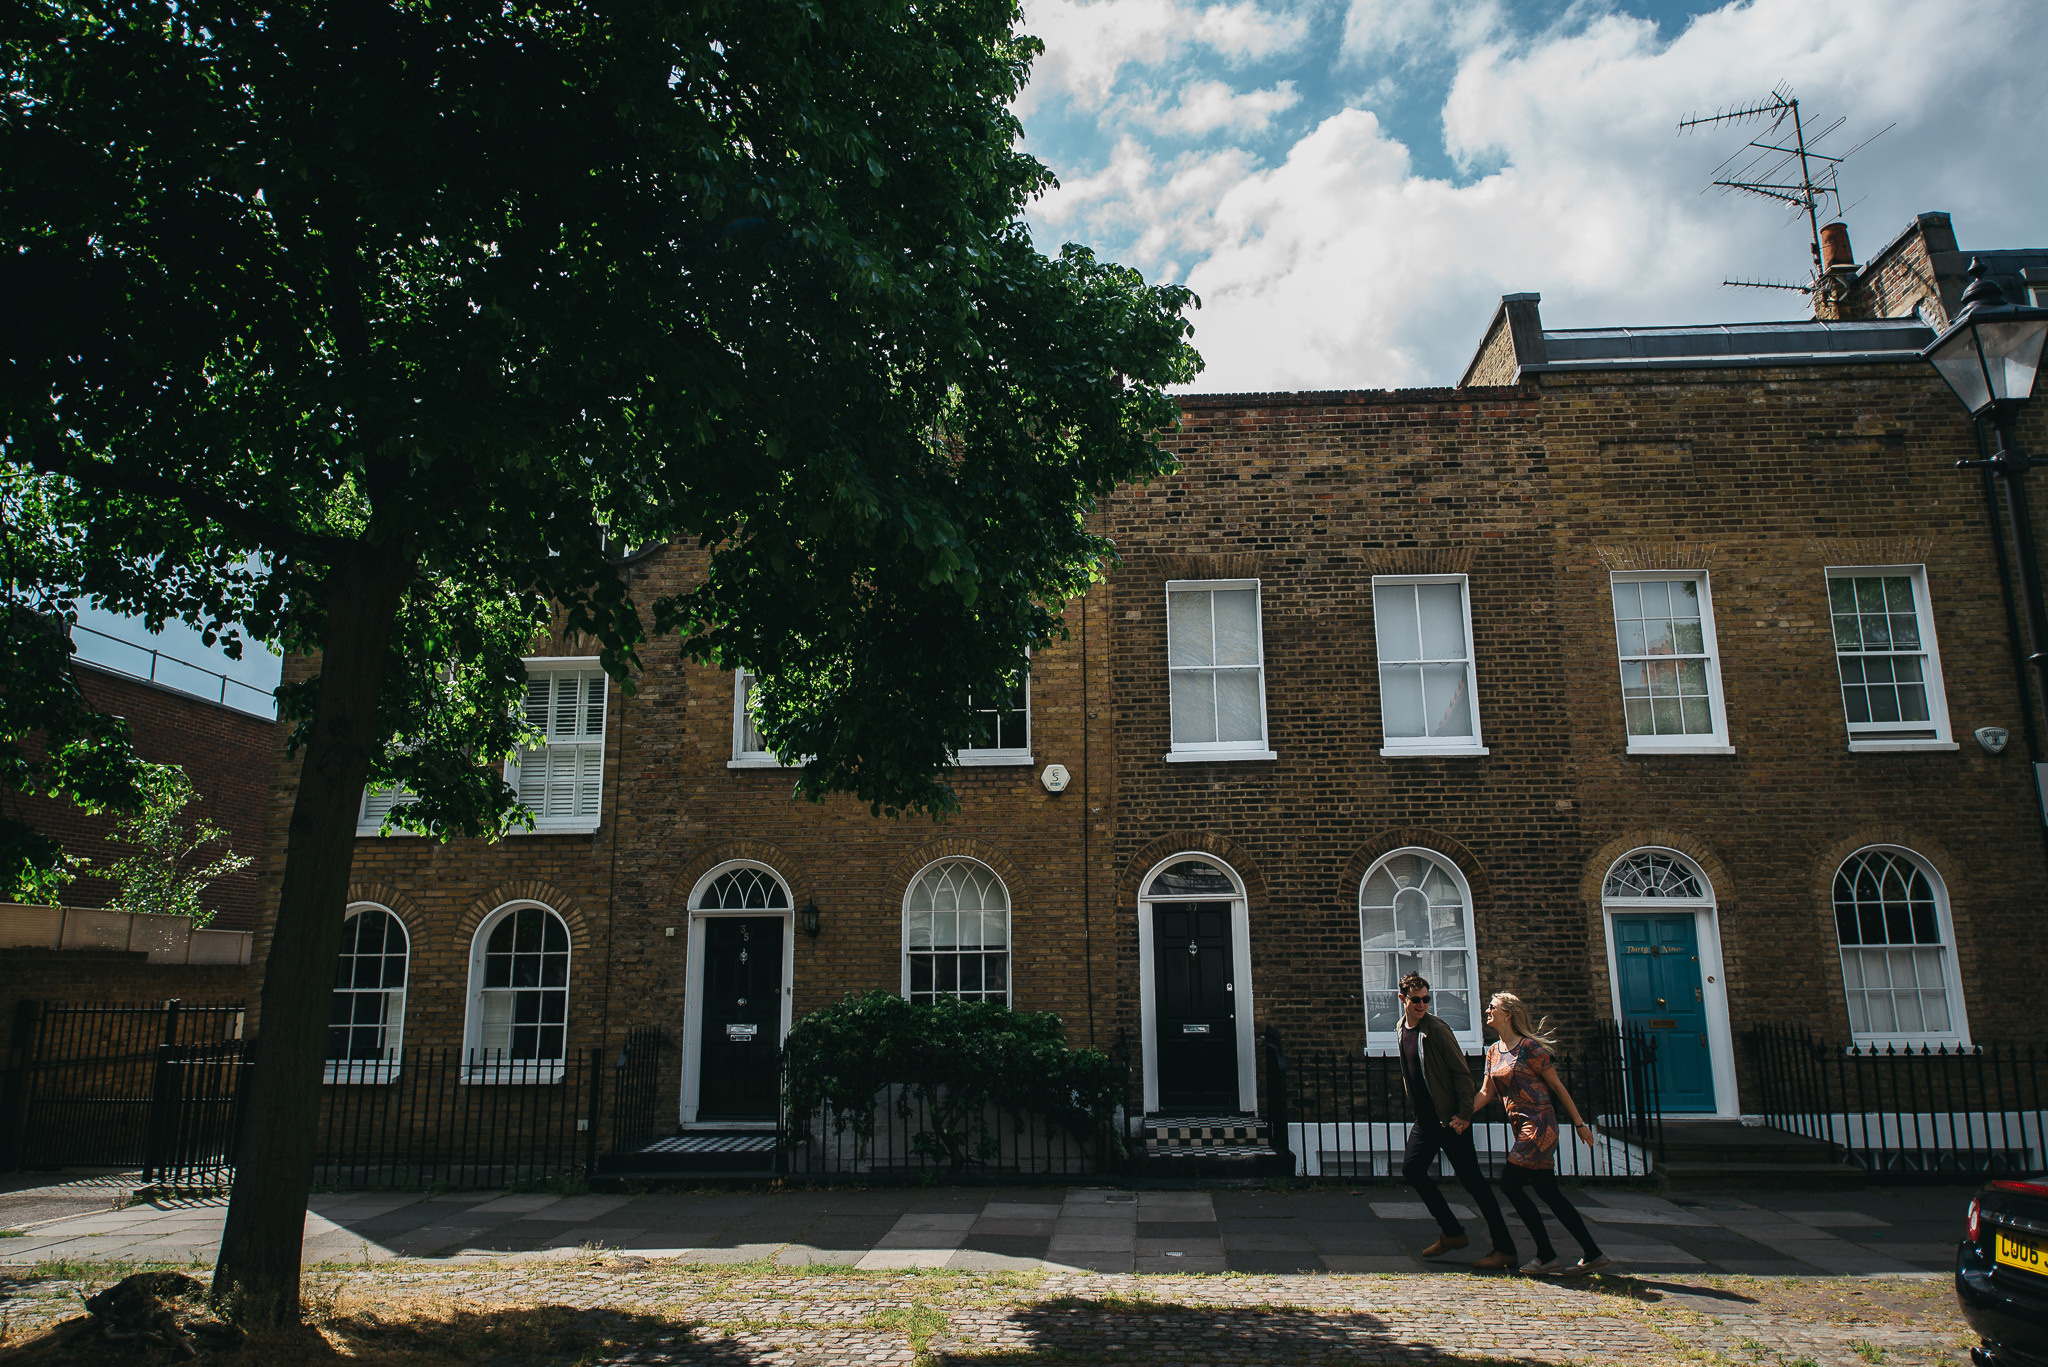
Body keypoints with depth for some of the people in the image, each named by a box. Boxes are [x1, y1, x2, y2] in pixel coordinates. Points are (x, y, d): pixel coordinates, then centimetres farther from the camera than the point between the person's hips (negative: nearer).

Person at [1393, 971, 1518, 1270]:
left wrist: (1464, 1114, -20)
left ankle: (1505, 1249, 3)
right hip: (1425, 1120, 8)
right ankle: (1452, 1233, 20)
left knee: (1471, 1179, -5)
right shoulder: (1402, 1029, 9)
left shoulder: (1437, 1029, -14)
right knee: (1411, 1170, 7)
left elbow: (1462, 1073, -14)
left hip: (1449, 1119, -8)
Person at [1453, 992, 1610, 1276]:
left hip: (1539, 1123, -8)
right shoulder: (1494, 1050, 13)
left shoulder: (1529, 1047, -11)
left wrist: (1579, 1123, -4)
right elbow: (1486, 1092, 14)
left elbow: (1557, 1085, -6)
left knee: (1510, 1183, -11)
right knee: (1548, 1192, 9)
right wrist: (1465, 1115, 0)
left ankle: (1547, 1256, -3)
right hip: (1522, 1127, 8)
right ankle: (1592, 1254, 17)